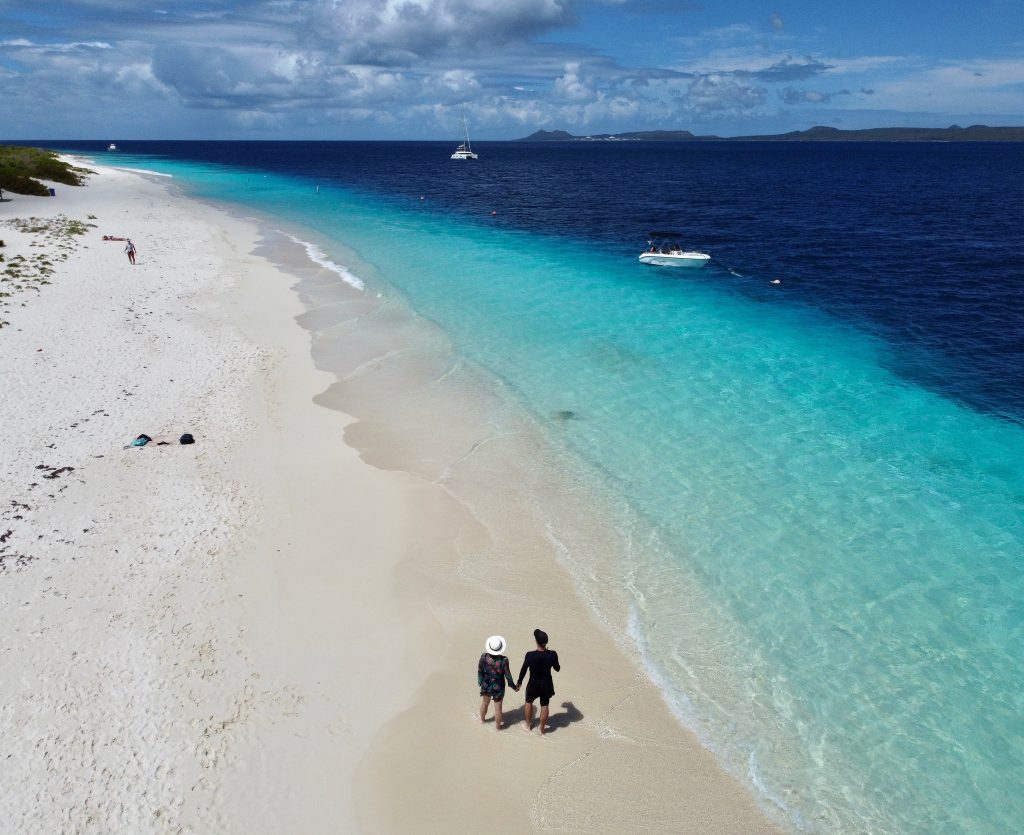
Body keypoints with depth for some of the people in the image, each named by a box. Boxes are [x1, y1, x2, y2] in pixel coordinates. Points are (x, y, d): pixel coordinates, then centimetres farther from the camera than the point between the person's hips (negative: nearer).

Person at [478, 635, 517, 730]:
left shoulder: (484, 657, -21)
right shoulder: (504, 660, -28)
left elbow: (479, 671, -7)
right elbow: (507, 675, -17)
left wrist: (480, 682, 11)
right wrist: (514, 686, -1)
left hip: (486, 685, 3)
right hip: (498, 687, -3)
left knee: (484, 703, 29)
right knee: (498, 708, 17)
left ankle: (482, 718, 53)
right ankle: (498, 725, 36)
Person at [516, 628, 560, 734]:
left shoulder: (530, 655, -25)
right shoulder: (552, 654, -21)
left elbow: (523, 670, -10)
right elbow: (557, 669, -3)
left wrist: (519, 682, 6)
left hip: (534, 684, -1)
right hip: (546, 684, 1)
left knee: (529, 702, 27)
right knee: (544, 706, 20)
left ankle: (528, 724, 43)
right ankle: (542, 728, 35)